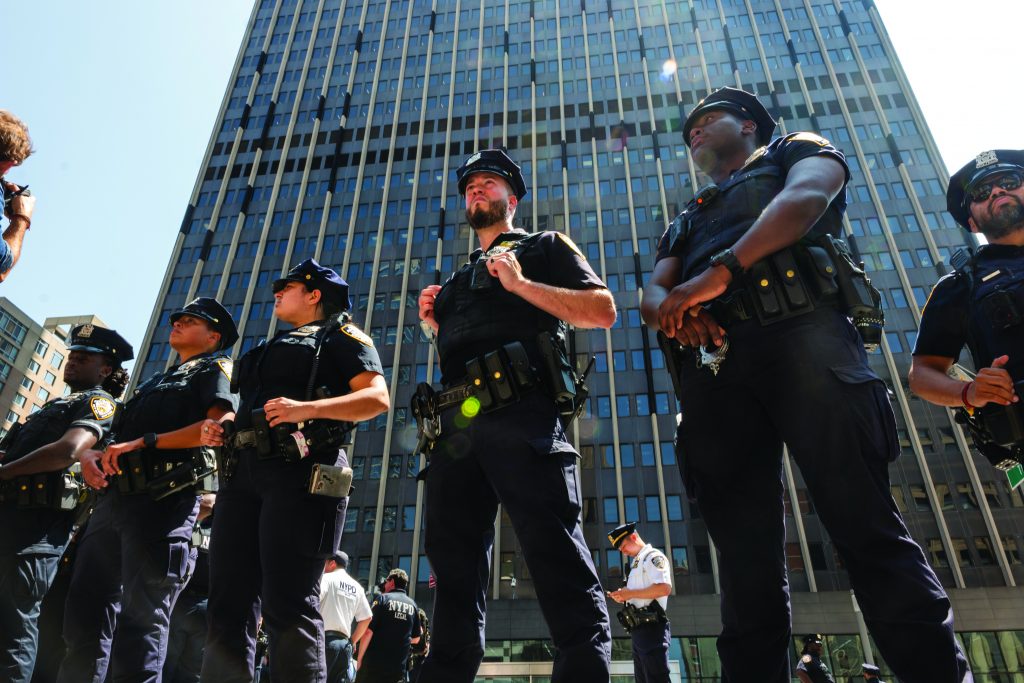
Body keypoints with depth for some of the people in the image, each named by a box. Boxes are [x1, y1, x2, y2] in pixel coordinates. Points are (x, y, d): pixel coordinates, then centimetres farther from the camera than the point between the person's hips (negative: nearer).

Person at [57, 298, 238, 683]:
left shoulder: (214, 370, 8)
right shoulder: (153, 383, 31)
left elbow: (220, 426, -12)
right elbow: (117, 437, 27)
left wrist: (144, 442, -13)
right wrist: (91, 455, 3)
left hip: (161, 501, -8)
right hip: (113, 499, 8)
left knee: (140, 622, -9)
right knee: (84, 617, 5)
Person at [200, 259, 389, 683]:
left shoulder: (341, 337, 8)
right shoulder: (271, 348, 32)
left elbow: (377, 398, -7)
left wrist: (308, 408, -20)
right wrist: (224, 430, 14)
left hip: (298, 471, -8)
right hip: (243, 470, 8)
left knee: (287, 606, -10)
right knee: (228, 604, 3)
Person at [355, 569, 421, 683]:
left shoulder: (382, 598, -4)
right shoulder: (413, 605, 8)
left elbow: (368, 631, -11)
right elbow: (416, 639, 13)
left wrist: (360, 658, -3)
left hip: (374, 663, -3)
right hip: (399, 667, 3)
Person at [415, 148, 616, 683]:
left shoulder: (543, 247, 17)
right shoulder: (457, 280, 34)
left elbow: (602, 310, 2)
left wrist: (521, 285, -5)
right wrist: (434, 322, 16)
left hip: (520, 415, -6)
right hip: (456, 424, 7)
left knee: (556, 554, -12)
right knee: (455, 566, 5)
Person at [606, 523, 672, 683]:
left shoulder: (653, 556, -5)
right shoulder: (637, 563, 23)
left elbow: (664, 588, -20)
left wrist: (630, 593, -14)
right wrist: (624, 597, 7)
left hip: (650, 628, -10)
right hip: (638, 630, 10)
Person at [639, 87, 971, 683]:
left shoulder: (794, 150, 25)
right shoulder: (685, 222, 38)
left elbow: (807, 197, 0)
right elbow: (653, 293, 20)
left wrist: (721, 270, -13)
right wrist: (673, 312, -6)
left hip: (802, 333, -4)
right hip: (712, 366, 4)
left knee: (868, 527, -12)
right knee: (747, 552, -5)